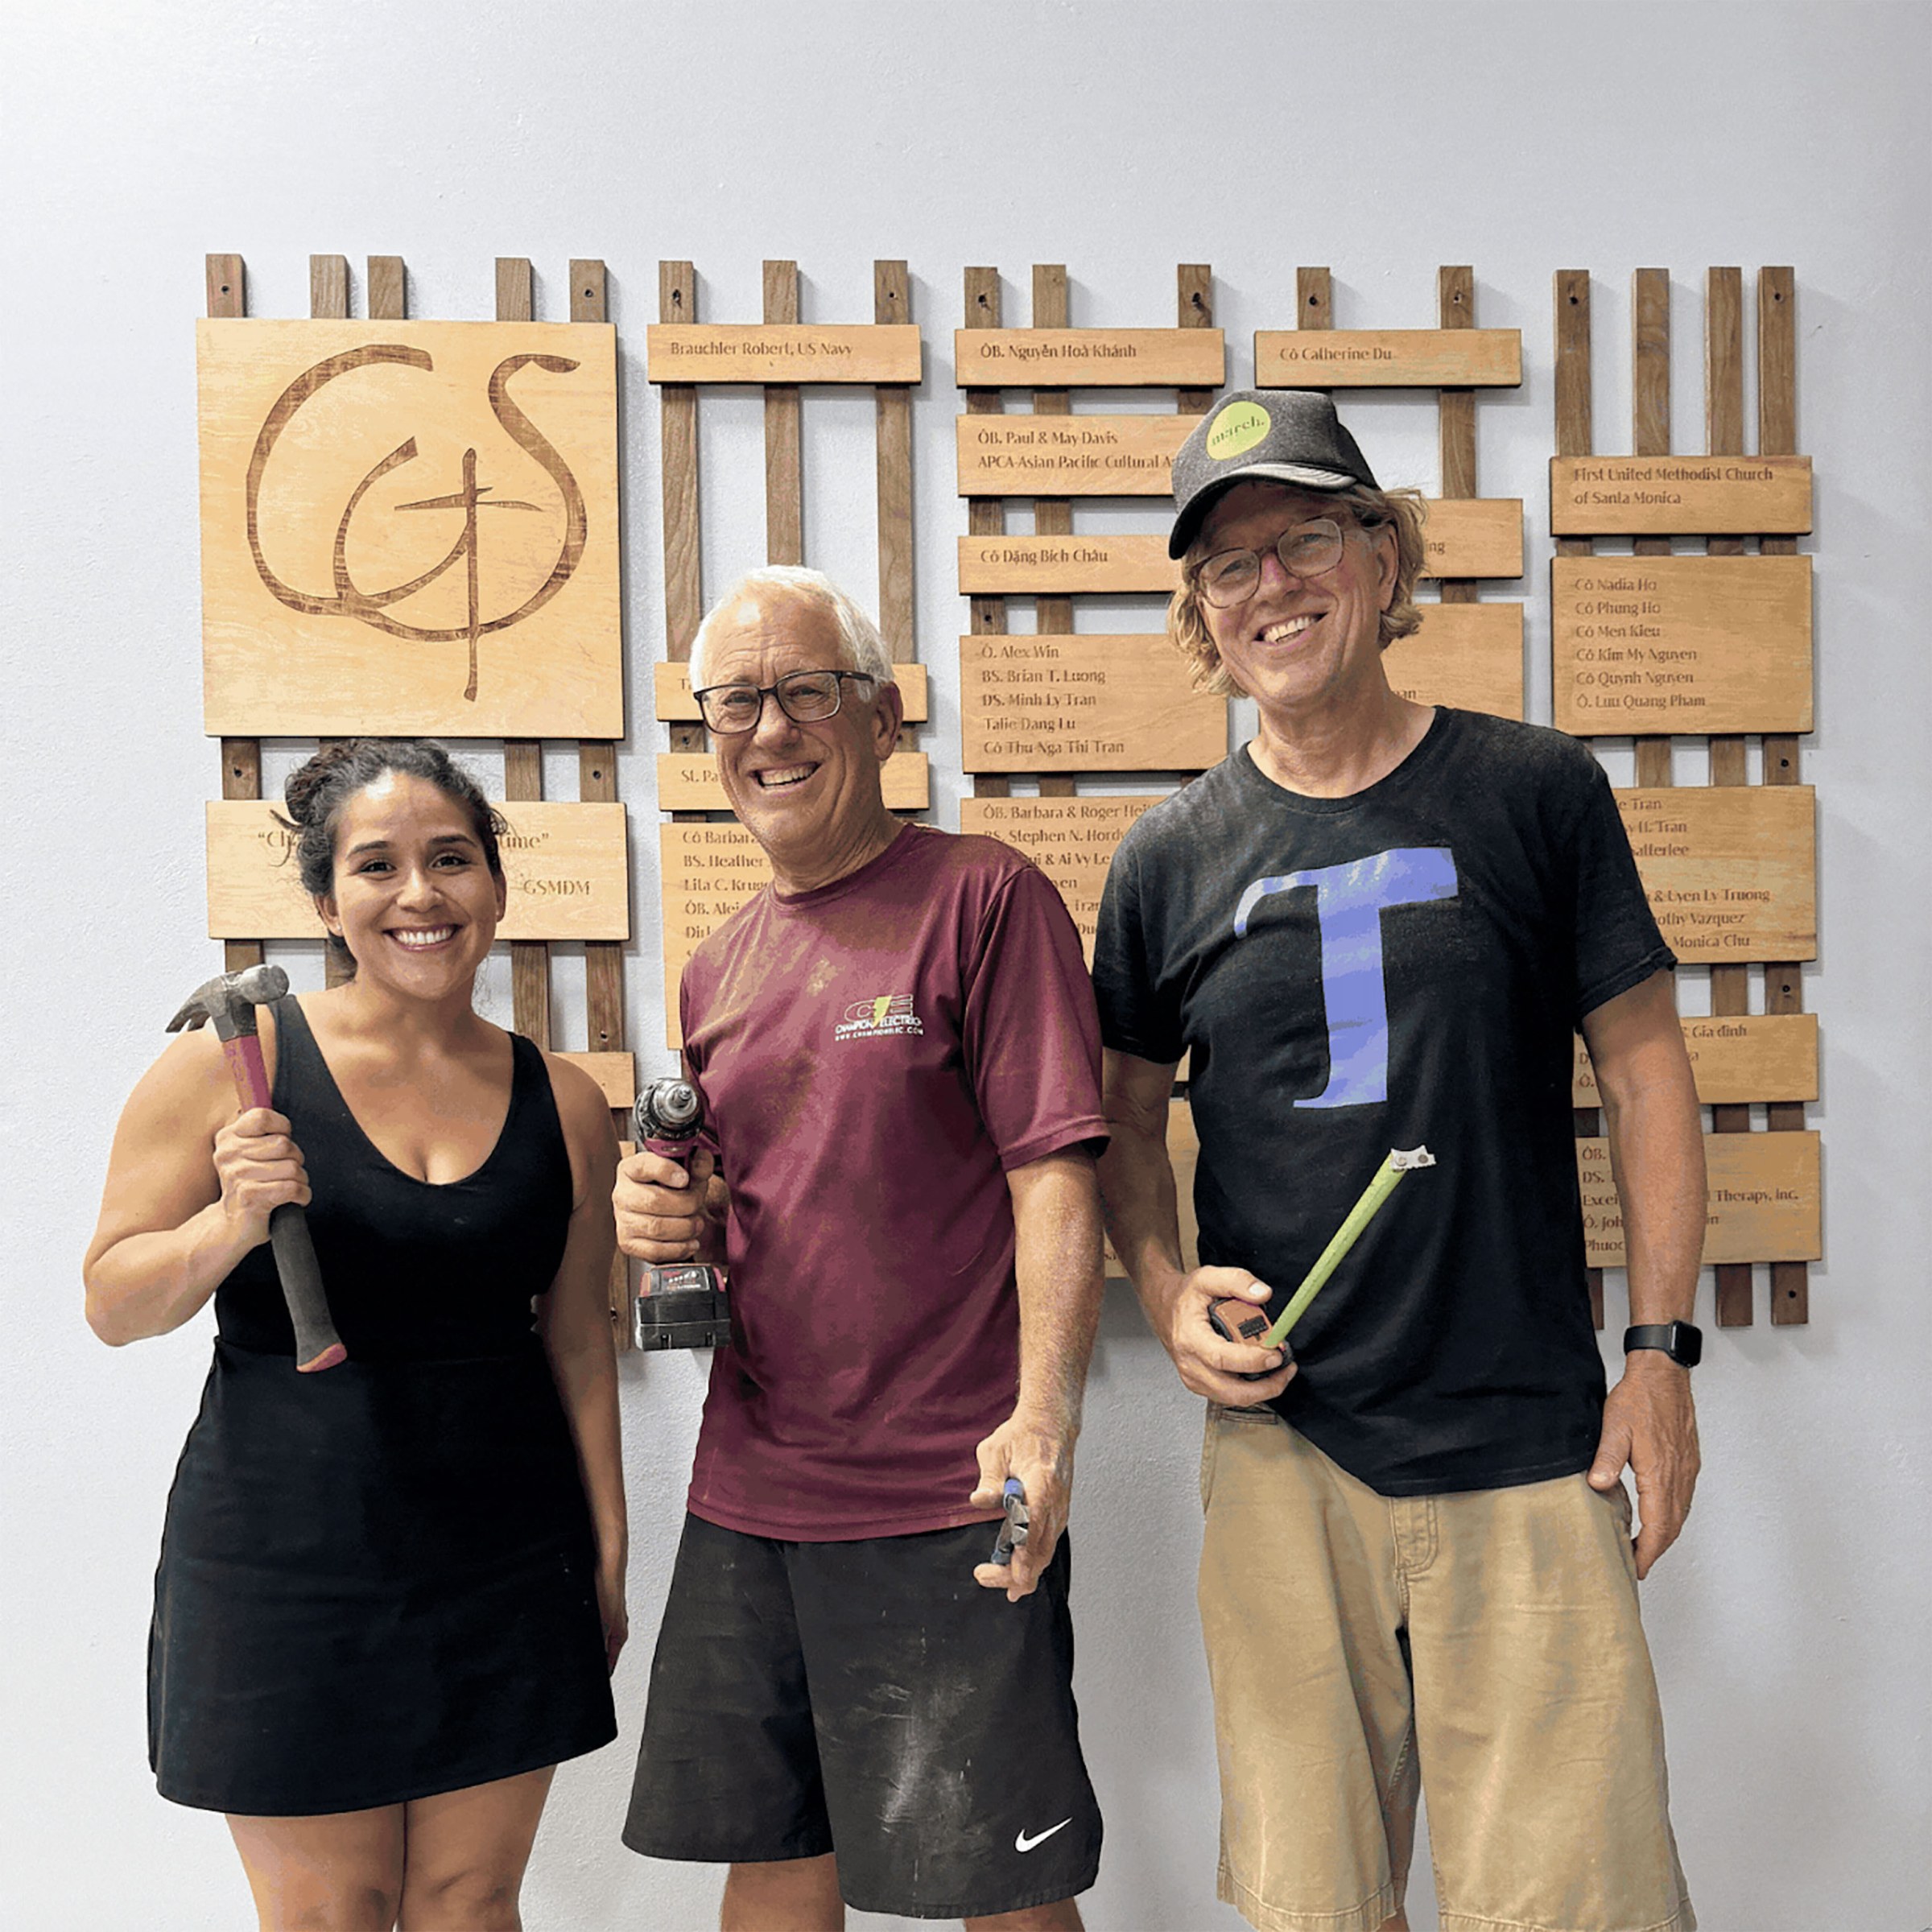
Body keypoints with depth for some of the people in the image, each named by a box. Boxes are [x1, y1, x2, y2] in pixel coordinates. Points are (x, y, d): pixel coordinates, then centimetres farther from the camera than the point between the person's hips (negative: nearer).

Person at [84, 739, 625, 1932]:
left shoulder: (562, 1102, 1)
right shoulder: (227, 1063, -7)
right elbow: (112, 1306, -2)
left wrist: (608, 1551, 11)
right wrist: (231, 1221, -21)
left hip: (507, 1564, 3)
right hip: (288, 1559, -2)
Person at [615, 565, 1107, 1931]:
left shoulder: (984, 899, -7)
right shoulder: (718, 971, 13)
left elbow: (1056, 1175, -13)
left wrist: (1045, 1414, -24)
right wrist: (662, 1217, -1)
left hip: (947, 1500, -6)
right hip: (746, 1499, 6)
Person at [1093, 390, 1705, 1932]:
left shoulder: (1534, 793, 1)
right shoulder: (1172, 859, 5)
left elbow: (1644, 1063, 4)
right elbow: (1128, 1119, 14)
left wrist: (1662, 1345, -2)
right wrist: (1168, 1296, -3)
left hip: (1530, 1451, -1)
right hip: (1281, 1445, 2)